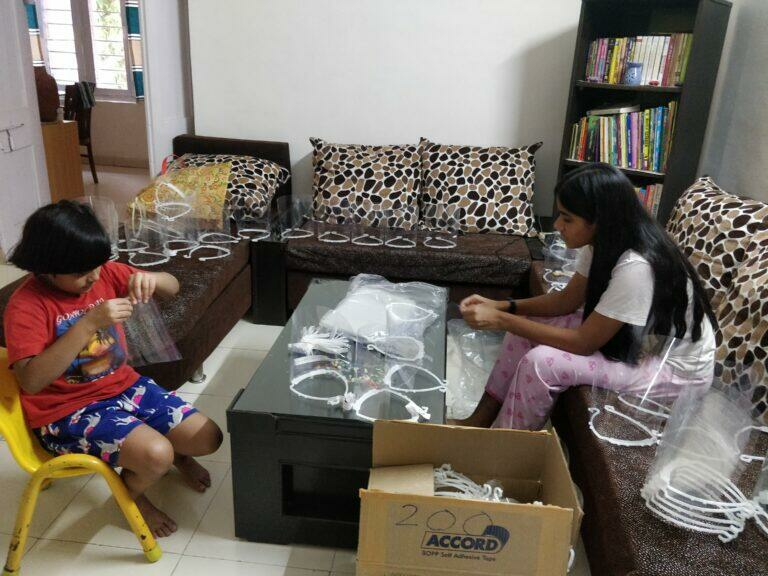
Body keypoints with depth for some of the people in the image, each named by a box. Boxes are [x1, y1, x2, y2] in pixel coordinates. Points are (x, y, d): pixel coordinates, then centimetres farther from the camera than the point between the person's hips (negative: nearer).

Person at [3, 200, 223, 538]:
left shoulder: (103, 273, -3)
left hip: (124, 386, 6)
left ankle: (177, 454, 32)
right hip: (67, 411, -5)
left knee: (208, 438, -5)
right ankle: (130, 494, 7)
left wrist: (149, 279, -22)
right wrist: (88, 324, -36)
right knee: (155, 455, -29)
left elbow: (172, 288, 3)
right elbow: (31, 381, -30)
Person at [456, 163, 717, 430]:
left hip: (677, 367, -8)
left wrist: (501, 321, -27)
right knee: (527, 328, -1)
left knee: (542, 363, -24)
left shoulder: (635, 268, -35)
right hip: (634, 337, 8)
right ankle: (481, 420, 10)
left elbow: (584, 343, -29)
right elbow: (567, 299, 2)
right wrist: (503, 307, -11)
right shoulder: (603, 242, -9)